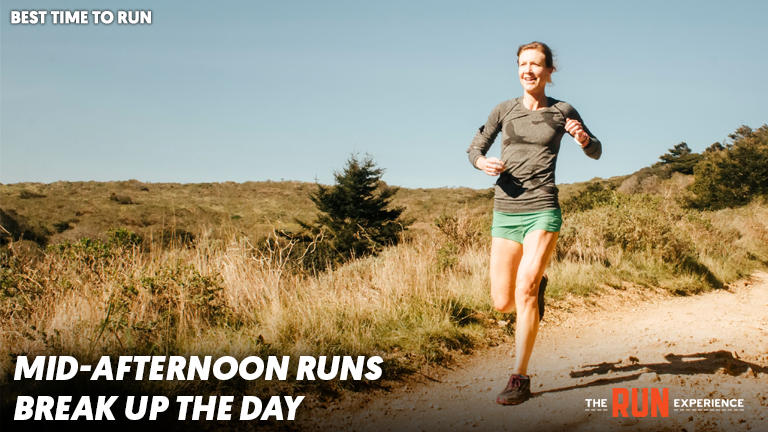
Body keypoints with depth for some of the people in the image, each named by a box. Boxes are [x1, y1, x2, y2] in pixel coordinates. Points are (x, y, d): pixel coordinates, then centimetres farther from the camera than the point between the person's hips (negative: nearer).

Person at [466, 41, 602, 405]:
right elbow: (474, 149, 13)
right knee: (502, 303, 5)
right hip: (505, 213, 3)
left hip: (542, 211, -3)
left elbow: (596, 152, 15)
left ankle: (520, 379, -11)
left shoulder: (562, 111, 5)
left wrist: (584, 139, -9)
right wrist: (483, 163, -11)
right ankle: (537, 283, 41)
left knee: (524, 291, -19)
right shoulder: (504, 111, 7)